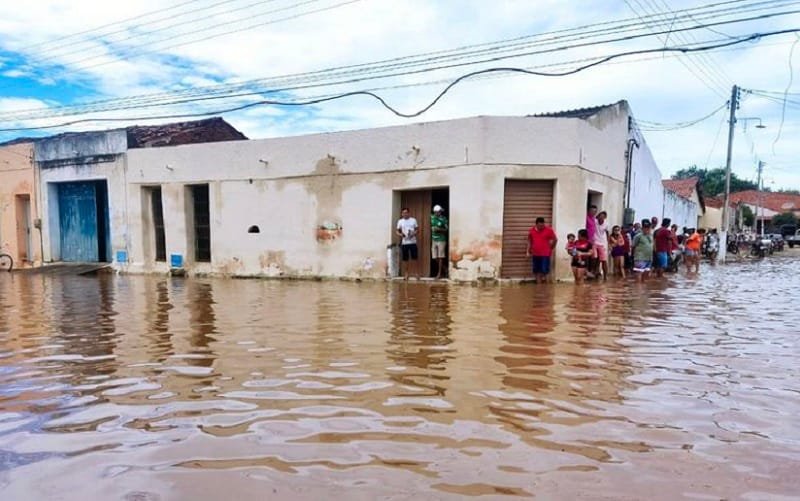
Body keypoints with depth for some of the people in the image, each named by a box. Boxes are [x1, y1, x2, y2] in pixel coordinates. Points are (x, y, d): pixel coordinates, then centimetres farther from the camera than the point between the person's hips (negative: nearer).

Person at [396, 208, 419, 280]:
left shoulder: (413, 220, 4)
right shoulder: (400, 221, 5)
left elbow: (417, 229, 7)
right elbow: (397, 231, 6)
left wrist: (414, 233, -13)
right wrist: (400, 234, -15)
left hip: (413, 242, 0)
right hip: (404, 243, 1)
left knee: (414, 258, 1)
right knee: (405, 259, 4)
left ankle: (416, 273, 10)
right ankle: (406, 273, 14)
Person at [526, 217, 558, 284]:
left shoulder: (549, 230, -6)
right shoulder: (531, 230, 3)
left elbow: (555, 239, 6)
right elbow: (529, 241, 16)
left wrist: (551, 248, 9)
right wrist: (528, 251, 11)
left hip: (545, 254, -4)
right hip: (535, 254, 4)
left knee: (544, 270, -8)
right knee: (537, 271, 7)